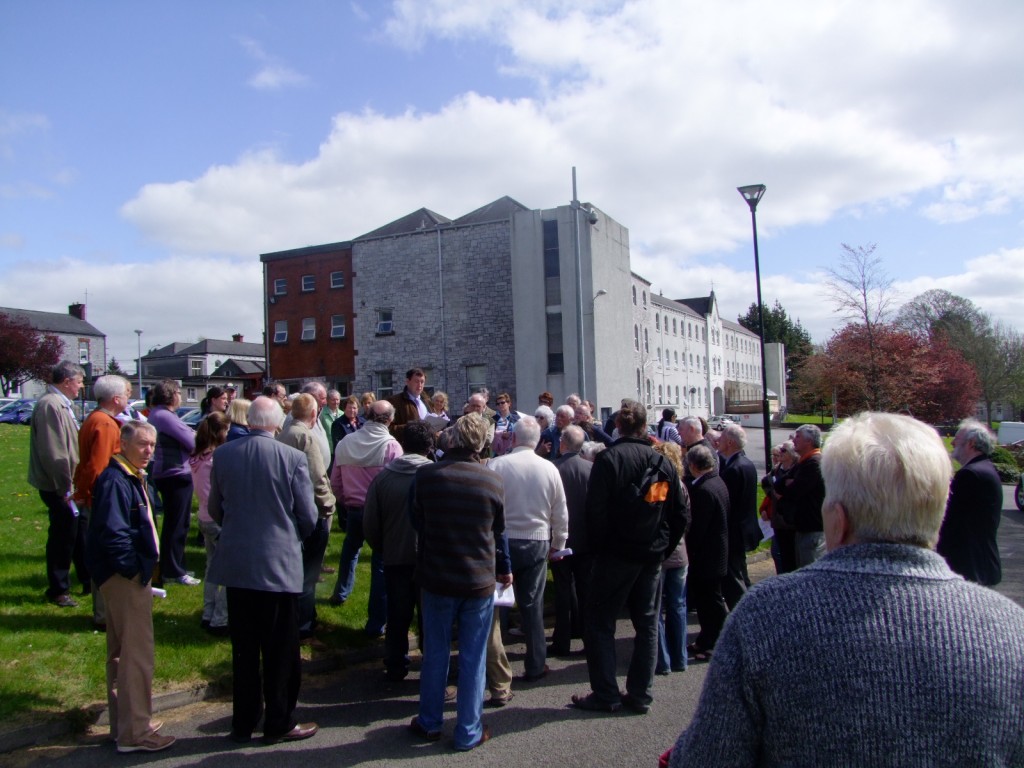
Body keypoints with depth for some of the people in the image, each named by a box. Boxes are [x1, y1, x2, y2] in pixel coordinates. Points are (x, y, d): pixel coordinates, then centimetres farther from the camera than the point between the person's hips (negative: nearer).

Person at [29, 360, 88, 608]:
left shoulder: (62, 404, 12)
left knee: (80, 532, 17)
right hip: (59, 488, -10)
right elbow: (52, 453, -26)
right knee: (63, 537, 2)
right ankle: (58, 590, 16)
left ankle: (87, 580, 29)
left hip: (70, 484, 10)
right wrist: (66, 488, -22)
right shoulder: (50, 406, -21)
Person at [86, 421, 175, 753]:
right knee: (137, 654, -5)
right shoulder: (114, 481, -19)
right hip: (125, 577, -11)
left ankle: (124, 722, 31)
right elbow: (112, 533, -27)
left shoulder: (132, 477, 13)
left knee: (122, 653, 18)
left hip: (130, 576, 11)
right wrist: (134, 567, -19)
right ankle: (135, 733, 4)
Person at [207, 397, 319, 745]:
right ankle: (279, 724, 21)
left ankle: (243, 724, 27)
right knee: (280, 650, 10)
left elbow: (215, 510, 9)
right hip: (279, 565, -4)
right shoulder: (293, 458, -13)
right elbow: (308, 518, -7)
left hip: (235, 563, 4)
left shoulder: (222, 454, -3)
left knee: (243, 649, 16)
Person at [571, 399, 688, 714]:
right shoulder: (663, 462, 5)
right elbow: (681, 514, 7)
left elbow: (596, 510, -16)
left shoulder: (608, 458, -12)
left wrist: (598, 546, -4)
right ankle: (640, 695, 19)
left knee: (600, 623, 5)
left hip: (616, 554, -5)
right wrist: (664, 547, 13)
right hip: (653, 555, 5)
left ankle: (606, 694, 8)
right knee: (648, 624, 13)